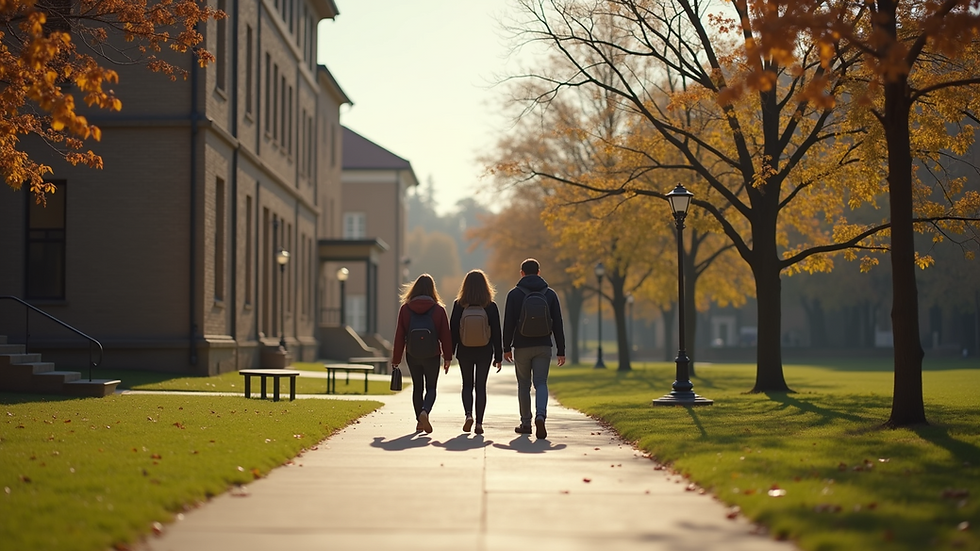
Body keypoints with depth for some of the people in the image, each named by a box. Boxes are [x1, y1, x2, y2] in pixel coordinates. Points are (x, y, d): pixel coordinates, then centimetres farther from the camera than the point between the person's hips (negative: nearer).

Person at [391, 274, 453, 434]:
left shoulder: (405, 308, -3)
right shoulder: (439, 309, -5)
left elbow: (399, 336, -1)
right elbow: (445, 335, -3)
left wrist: (396, 359, 6)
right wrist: (447, 357, 5)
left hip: (412, 355, 1)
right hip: (432, 355, -1)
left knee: (417, 387, 14)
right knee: (431, 388, 6)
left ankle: (420, 421, 14)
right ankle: (424, 412, -20)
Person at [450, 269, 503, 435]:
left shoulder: (459, 305, -5)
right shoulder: (491, 306, -4)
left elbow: (453, 331, -4)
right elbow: (496, 333, -2)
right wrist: (498, 356, 5)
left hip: (464, 352, 0)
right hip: (485, 352, 0)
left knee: (467, 385, 14)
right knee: (481, 386, 7)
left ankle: (468, 414, -7)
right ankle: (479, 423, 2)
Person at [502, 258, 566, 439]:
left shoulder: (514, 294, -1)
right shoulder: (550, 294, 5)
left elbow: (509, 323, -5)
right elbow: (557, 324, 3)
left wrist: (506, 347, 2)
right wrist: (561, 351, 6)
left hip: (522, 347, -1)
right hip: (543, 346, 1)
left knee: (524, 384, 11)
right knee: (541, 383, 0)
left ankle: (526, 423, 15)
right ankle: (541, 416, -24)